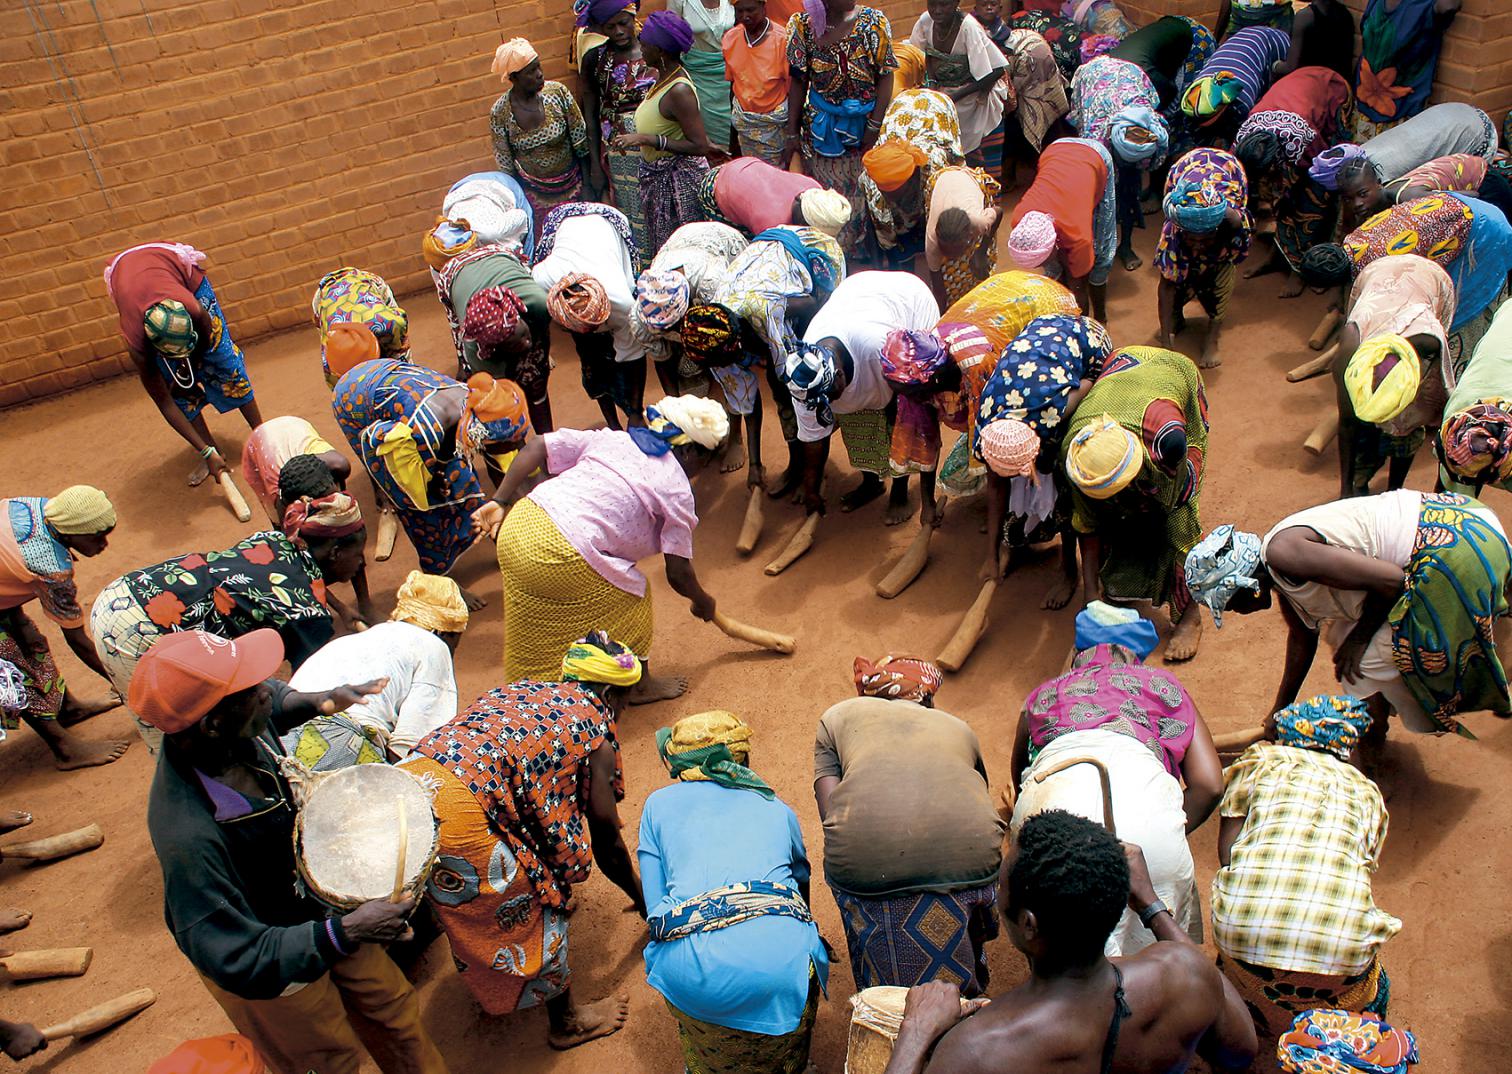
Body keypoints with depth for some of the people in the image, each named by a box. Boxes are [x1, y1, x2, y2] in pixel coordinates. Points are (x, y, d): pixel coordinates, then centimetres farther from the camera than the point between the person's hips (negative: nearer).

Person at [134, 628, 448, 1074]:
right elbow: (238, 961, -36)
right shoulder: (189, 836, -43)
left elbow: (273, 696, 6)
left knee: (395, 1009, 22)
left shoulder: (240, 727, -22)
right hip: (274, 965, -6)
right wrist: (345, 932, -41)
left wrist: (316, 701, -10)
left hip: (316, 905, 6)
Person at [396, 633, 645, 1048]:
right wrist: (641, 900, 36)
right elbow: (607, 842, 18)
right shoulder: (597, 732, 9)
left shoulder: (521, 688, 26)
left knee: (473, 905, 31)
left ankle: (484, 985, 54)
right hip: (457, 811, -7)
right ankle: (566, 1021, 37)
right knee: (531, 908, 17)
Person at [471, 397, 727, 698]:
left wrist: (499, 502, 11)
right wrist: (702, 602, 25)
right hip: (560, 557, -6)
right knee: (631, 598, 18)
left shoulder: (609, 438, 19)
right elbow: (678, 573, 6)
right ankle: (638, 685, 33)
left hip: (517, 526, 6)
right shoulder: (677, 489, 4)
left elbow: (536, 447, 10)